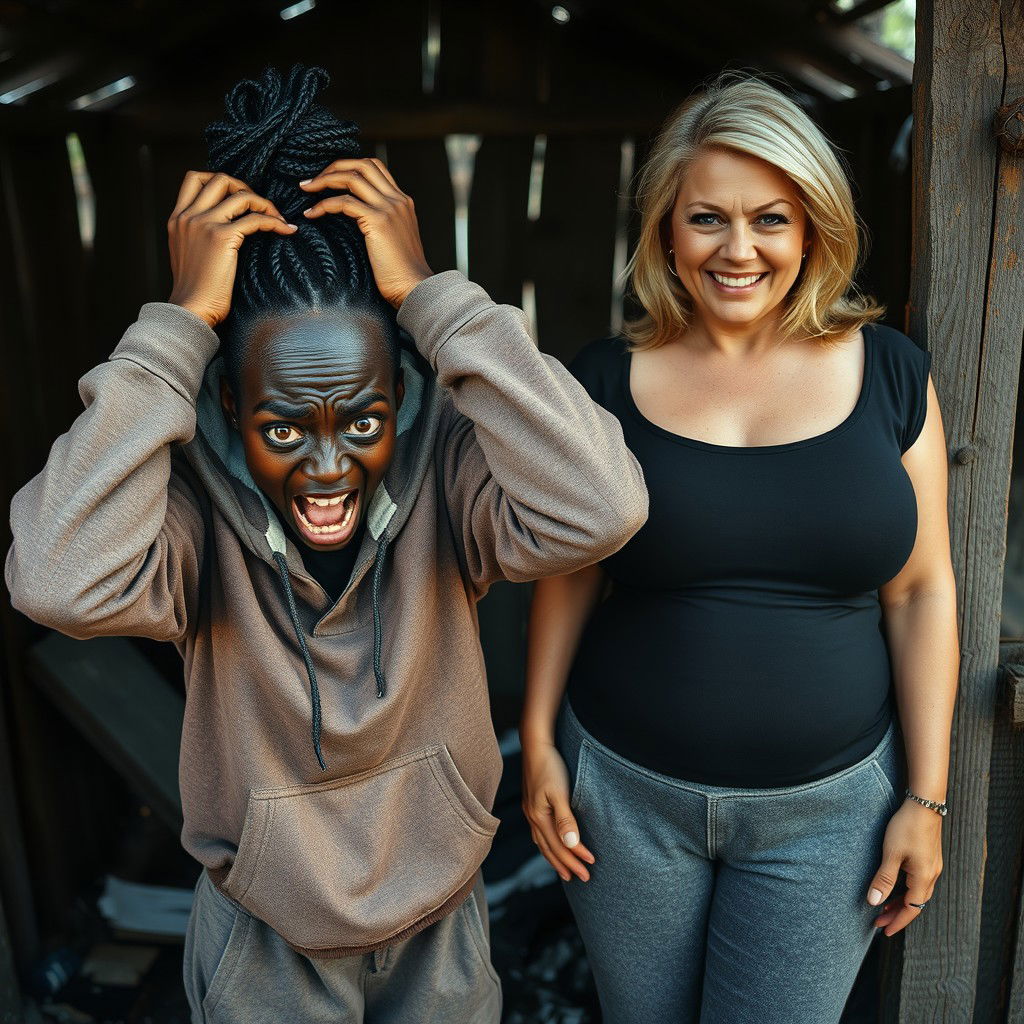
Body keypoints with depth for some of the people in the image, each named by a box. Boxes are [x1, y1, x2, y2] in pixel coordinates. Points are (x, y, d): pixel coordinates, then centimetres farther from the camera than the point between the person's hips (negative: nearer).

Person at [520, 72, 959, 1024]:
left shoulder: (888, 373, -4)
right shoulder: (606, 380, -5)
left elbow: (921, 592, -1)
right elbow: (568, 576, 1)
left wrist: (926, 797, 0)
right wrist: (537, 742, 0)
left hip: (827, 804, 0)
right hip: (626, 791, 1)